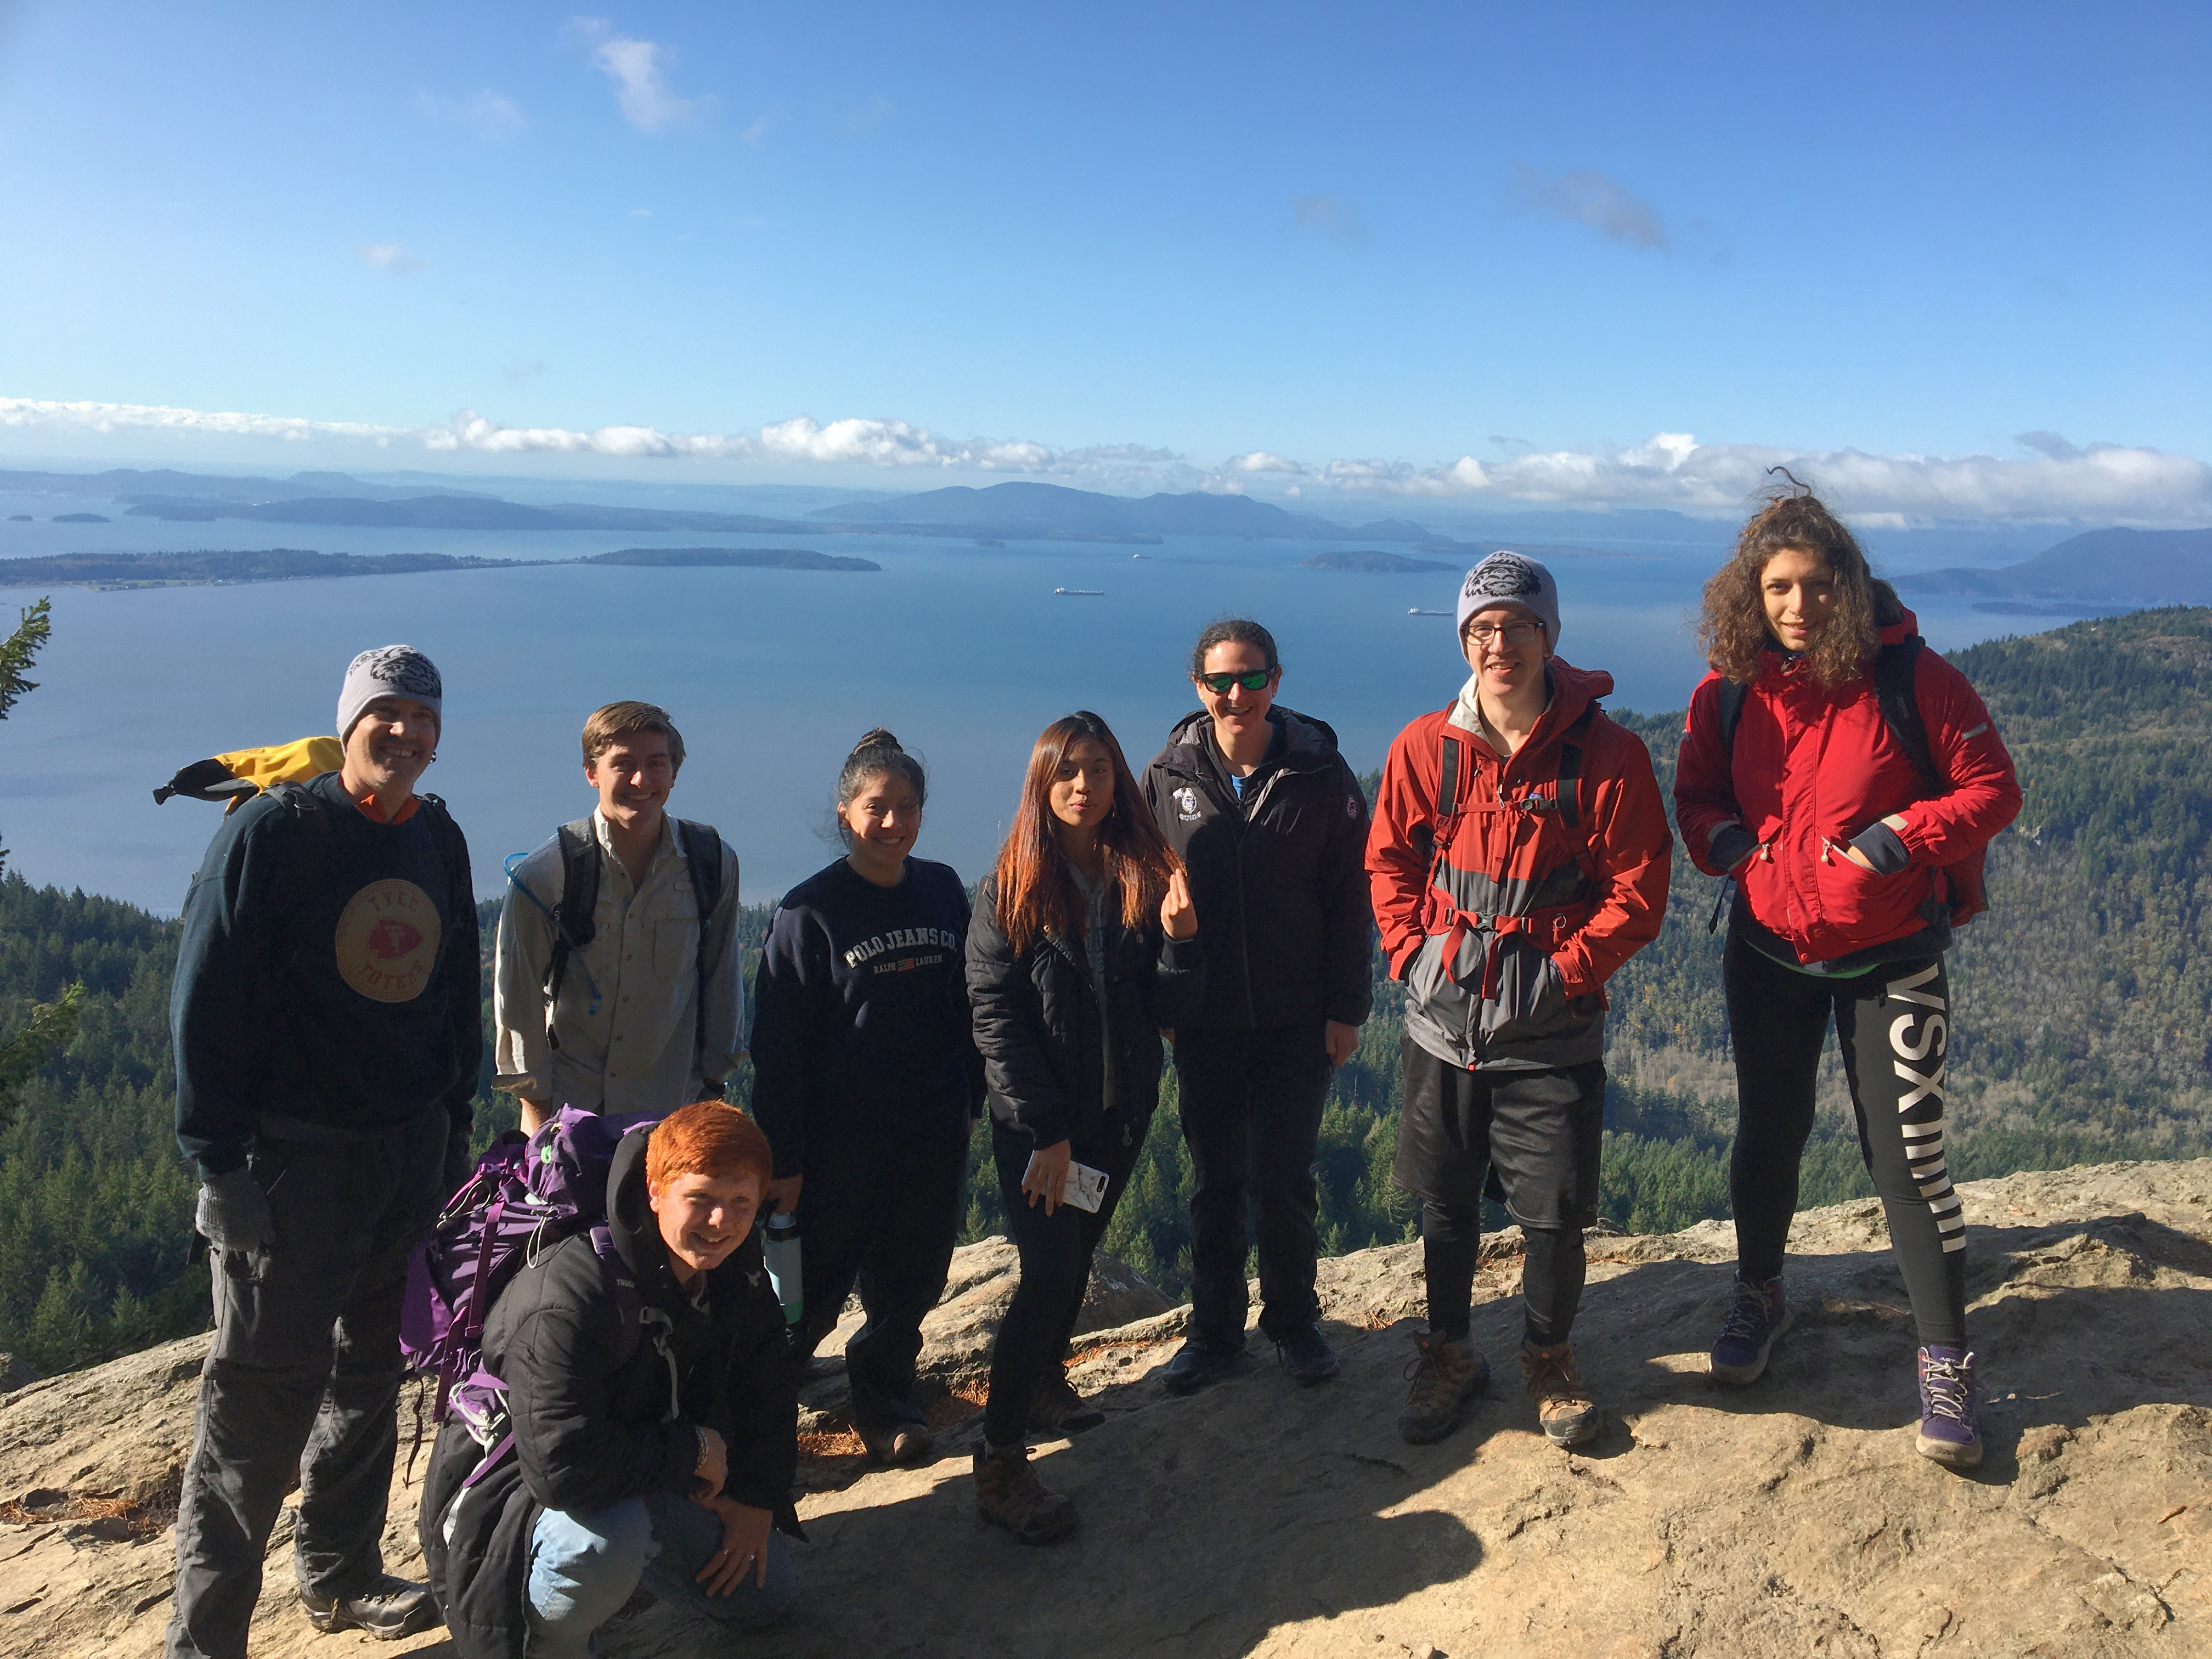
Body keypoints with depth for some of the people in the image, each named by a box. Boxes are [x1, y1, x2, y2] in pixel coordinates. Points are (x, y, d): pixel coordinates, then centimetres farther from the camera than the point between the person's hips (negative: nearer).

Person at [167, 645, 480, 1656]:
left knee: (372, 1372, 17)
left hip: (415, 1152, 6)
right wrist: (221, 1161, -15)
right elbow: (206, 1001, -12)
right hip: (296, 1157, -6)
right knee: (262, 1402, -2)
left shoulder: (440, 842, 8)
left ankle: (340, 1576, 34)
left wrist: (456, 1126, 14)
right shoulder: (273, 831, -11)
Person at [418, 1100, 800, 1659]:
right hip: (517, 1495, -7)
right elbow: (564, 1469, -40)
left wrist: (757, 1499, -2)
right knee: (608, 1539, -39)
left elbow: (768, 1395, 8)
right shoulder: (568, 1296, -35)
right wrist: (696, 1451, -27)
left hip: (651, 1480, 7)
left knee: (769, 1594, 12)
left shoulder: (738, 1278, -9)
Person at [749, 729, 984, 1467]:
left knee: (913, 1281, 14)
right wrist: (783, 1159, -11)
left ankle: (885, 1397, 36)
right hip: (840, 1142, -4)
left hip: (934, 1134, 5)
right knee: (814, 1286, 3)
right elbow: (778, 1047, -10)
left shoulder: (942, 890, 4)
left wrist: (973, 1096, 11)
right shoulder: (810, 910, -10)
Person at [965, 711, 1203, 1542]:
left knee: (1076, 1261, 16)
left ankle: (1045, 1379, 40)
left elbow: (1174, 1009, 0)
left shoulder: (1146, 879, 1)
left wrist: (1180, 937, -19)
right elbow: (995, 1018, -11)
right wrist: (1045, 1132, -15)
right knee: (1050, 1274, -12)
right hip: (1034, 1122, -4)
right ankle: (1000, 1466, -4)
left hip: (1119, 1115, 4)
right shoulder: (1010, 889, -8)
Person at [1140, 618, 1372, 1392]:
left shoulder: (1321, 775, -5)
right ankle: (1214, 1331, 28)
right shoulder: (1168, 776, -2)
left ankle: (1292, 1320, 25)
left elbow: (1350, 899, -1)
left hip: (1297, 1022, -2)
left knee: (1282, 1182, 0)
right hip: (1204, 1022, 2)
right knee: (1215, 1182, 12)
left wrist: (1346, 1009, -3)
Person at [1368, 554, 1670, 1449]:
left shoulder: (1607, 753, -9)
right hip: (1442, 1024, 2)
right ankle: (1448, 1355, 35)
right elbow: (1390, 862, 8)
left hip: (1551, 1033, -2)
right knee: (1443, 1205, 15)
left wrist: (1566, 970, -13)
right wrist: (1413, 954, -3)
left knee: (1554, 1214, 5)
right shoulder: (1424, 747, -2)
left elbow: (1637, 888, -6)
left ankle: (1548, 1358, 32)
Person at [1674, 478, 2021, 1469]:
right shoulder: (1728, 691, -4)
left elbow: (1992, 789, -8)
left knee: (1906, 1153, -2)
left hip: (1889, 959, -3)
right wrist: (1723, 840, -13)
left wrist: (1900, 839, -22)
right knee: (1768, 1133, 16)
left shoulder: (1910, 678, -13)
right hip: (1768, 952, 3)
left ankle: (1946, 1361, 14)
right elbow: (1697, 794, 8)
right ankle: (1759, 1297, 38)